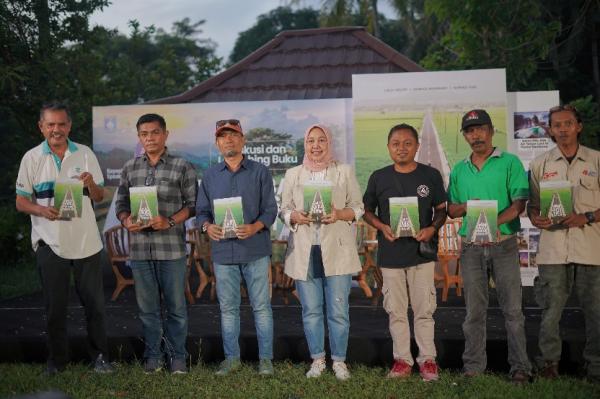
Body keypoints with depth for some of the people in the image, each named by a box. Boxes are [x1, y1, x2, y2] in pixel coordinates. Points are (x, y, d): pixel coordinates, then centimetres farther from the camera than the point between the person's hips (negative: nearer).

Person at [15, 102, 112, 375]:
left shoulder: (85, 155, 5)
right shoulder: (32, 158, 2)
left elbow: (99, 197, 7)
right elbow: (21, 201, 2)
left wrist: (91, 184, -15)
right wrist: (42, 210, -19)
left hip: (86, 240, 1)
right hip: (50, 242, -1)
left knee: (94, 302, 4)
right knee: (55, 306, 7)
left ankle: (99, 356, 16)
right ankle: (57, 359, 20)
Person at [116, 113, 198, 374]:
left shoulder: (182, 167, 1)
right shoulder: (130, 168, 11)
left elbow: (192, 204, -1)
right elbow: (121, 203, 13)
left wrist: (170, 222, -16)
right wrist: (126, 221, -8)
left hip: (171, 247, -3)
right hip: (139, 248, 3)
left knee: (176, 306, 4)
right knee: (147, 306, 10)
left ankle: (177, 355, 18)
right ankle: (153, 355, 22)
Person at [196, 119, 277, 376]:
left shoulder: (260, 172, 2)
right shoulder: (210, 175, 11)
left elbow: (270, 209, -2)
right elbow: (202, 211, 11)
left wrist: (255, 227, -20)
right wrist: (208, 226, -11)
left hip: (255, 251, -2)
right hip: (223, 251, 3)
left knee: (261, 306, 2)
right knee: (228, 308, 9)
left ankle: (266, 358, 13)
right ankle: (231, 357, 21)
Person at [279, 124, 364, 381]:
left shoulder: (344, 172, 7)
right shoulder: (293, 174, 12)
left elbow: (358, 207, 7)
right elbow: (283, 209, 11)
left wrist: (340, 214, -13)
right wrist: (295, 217, -11)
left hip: (337, 250, -1)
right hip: (304, 251, 2)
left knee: (338, 310, -2)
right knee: (311, 310, 5)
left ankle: (339, 361, 11)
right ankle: (317, 360, 18)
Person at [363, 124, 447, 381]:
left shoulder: (431, 175, 0)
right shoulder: (379, 177, 2)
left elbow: (442, 209, 7)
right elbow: (367, 211, 10)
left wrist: (433, 228, -13)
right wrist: (382, 227, -9)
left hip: (422, 252, -1)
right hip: (390, 254, 1)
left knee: (424, 310, 3)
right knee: (396, 311, 8)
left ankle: (427, 359, 14)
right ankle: (402, 360, 18)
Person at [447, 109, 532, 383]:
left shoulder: (510, 163, 1)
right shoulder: (458, 170, 13)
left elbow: (519, 203, -7)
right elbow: (451, 210, 16)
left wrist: (496, 221, -24)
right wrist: (466, 207, -7)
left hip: (504, 244, -3)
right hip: (471, 246, 3)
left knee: (512, 308, -2)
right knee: (474, 310, 8)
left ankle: (520, 366, 5)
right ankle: (473, 366, 15)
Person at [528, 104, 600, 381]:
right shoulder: (541, 164, 9)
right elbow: (532, 204, 12)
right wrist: (535, 218, -9)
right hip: (553, 249, 1)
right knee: (550, 310, 5)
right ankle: (548, 363, 17)